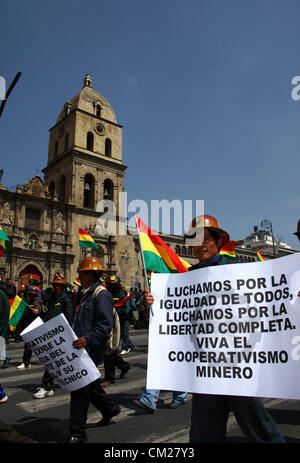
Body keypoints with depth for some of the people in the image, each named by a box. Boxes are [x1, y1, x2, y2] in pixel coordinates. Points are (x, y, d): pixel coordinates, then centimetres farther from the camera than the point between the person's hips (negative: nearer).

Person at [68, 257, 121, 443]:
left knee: (80, 390, -3)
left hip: (90, 351, -10)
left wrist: (88, 339, -31)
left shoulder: (102, 295, -15)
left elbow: (105, 325, -22)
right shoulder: (82, 293, 15)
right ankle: (110, 408, 42)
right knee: (90, 385, 22)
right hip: (79, 349, 10)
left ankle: (77, 432, 11)